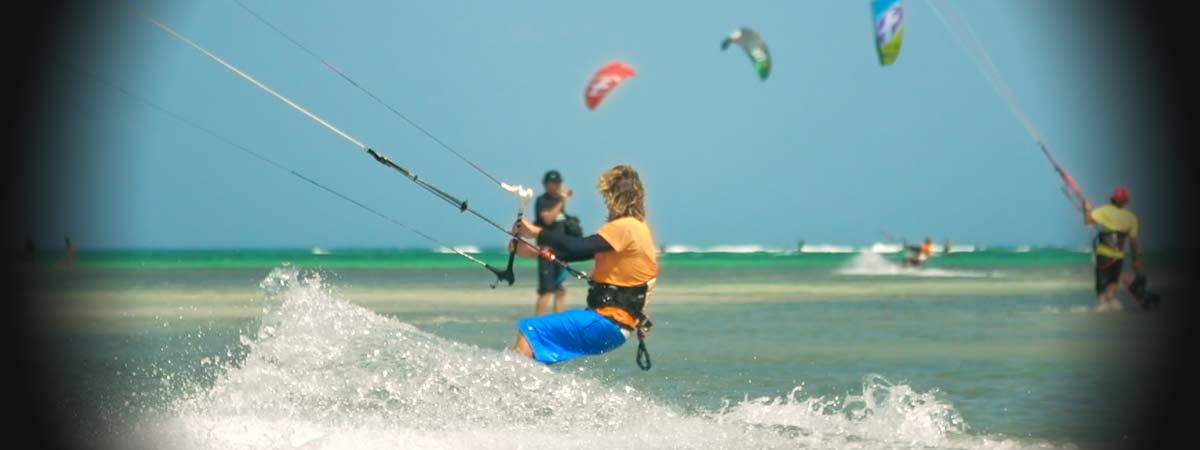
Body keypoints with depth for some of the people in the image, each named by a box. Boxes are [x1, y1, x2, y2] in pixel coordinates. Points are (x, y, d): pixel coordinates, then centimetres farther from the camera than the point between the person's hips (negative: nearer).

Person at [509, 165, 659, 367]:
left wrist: (537, 233, -13)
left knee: (529, 332, -17)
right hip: (614, 324, 10)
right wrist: (538, 250, 17)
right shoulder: (638, 228, 18)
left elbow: (579, 248, -23)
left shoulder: (625, 227, -13)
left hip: (608, 323, -10)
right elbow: (588, 251, 22)